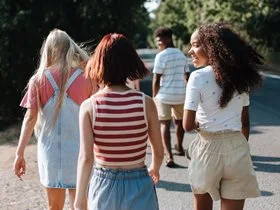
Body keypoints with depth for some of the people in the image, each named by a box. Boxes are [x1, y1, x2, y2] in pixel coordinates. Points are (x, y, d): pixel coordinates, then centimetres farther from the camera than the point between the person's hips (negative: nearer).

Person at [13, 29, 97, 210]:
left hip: (50, 149, 1)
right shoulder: (85, 78, -4)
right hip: (78, 150, -1)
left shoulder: (39, 79, -2)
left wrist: (20, 153, -3)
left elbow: (30, 117, -5)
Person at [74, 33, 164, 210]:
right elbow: (159, 152, 1)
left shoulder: (89, 106, -10)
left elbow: (86, 157, -14)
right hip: (139, 185, 0)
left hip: (104, 184, 1)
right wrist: (154, 169, 23)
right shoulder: (146, 103, -8)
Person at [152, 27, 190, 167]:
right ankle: (179, 148, 42)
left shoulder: (161, 56, -11)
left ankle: (169, 156, -8)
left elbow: (156, 79, -13)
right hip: (181, 94, 6)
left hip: (164, 95, -5)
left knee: (165, 124, 1)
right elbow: (187, 76, 14)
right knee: (179, 121, 24)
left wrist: (154, 97, -4)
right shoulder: (182, 55, 9)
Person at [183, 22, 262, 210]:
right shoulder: (240, 76, 4)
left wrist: (201, 122, 5)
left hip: (209, 148, -3)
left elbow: (188, 125, -16)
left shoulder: (198, 77, -12)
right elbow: (245, 122, 10)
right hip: (238, 149, 4)